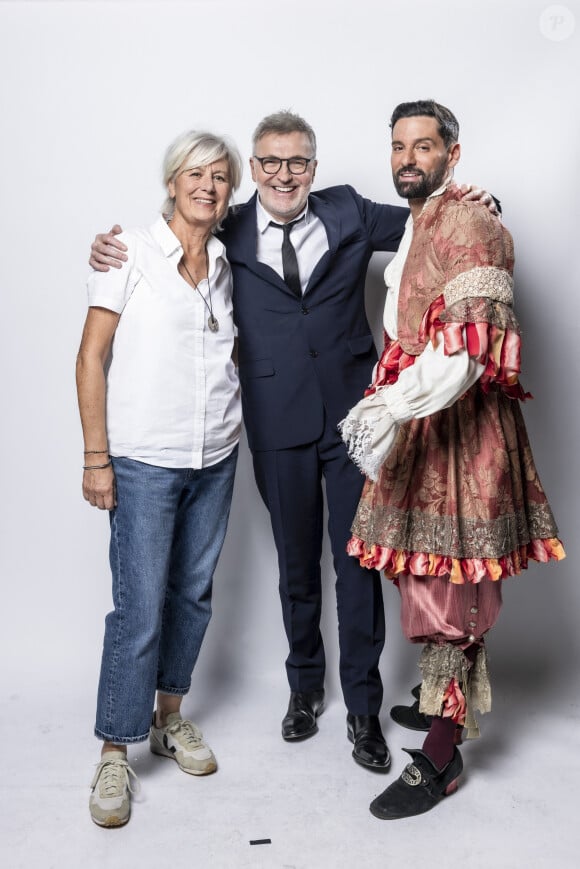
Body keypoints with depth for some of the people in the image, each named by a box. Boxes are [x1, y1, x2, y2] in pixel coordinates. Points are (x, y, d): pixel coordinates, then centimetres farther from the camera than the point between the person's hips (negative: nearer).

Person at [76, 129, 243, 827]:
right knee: (139, 606, -3)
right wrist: (95, 457, -12)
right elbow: (91, 357, -7)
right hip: (143, 462, -5)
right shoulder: (132, 251, -6)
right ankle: (114, 753, 14)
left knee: (193, 591, 13)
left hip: (215, 457, 5)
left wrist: (231, 428, 9)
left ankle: (168, 718, 32)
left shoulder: (224, 264, 9)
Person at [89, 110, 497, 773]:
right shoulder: (228, 235, 2)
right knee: (296, 562, 14)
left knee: (356, 558, 4)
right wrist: (111, 252, -8)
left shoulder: (347, 213, 4)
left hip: (351, 413, 0)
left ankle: (363, 707, 20)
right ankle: (305, 685, 36)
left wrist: (474, 203, -7)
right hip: (278, 423, 0)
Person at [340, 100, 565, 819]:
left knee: (443, 585, -4)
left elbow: (468, 347, -27)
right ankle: (446, 701, 36)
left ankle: (442, 754, 8)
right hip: (418, 418, 9)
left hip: (457, 424, -9)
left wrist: (391, 404, -39)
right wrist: (390, 402, 21)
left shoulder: (467, 225, -14)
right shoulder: (419, 224, 18)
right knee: (430, 575, 18)